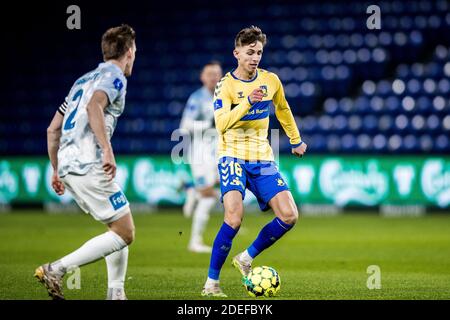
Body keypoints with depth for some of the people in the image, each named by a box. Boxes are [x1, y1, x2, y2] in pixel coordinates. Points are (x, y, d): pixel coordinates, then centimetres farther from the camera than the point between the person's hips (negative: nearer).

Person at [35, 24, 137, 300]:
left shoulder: (84, 80, 25)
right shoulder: (114, 76, -1)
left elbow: (53, 129, 25)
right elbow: (94, 106, -23)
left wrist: (56, 170, 29)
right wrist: (107, 150, -28)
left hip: (67, 165, 9)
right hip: (89, 166, -9)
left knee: (121, 229, 16)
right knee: (125, 233, -6)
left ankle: (116, 293, 9)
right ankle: (56, 270, -13)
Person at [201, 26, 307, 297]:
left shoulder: (271, 81, 6)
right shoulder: (226, 85, -8)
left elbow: (282, 109, 26)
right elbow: (221, 123, -23)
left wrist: (296, 140, 33)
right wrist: (248, 102, -33)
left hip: (262, 158, 5)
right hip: (233, 155, -5)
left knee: (289, 216, -8)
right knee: (235, 217, -24)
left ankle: (247, 258, 13)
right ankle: (212, 282, -11)